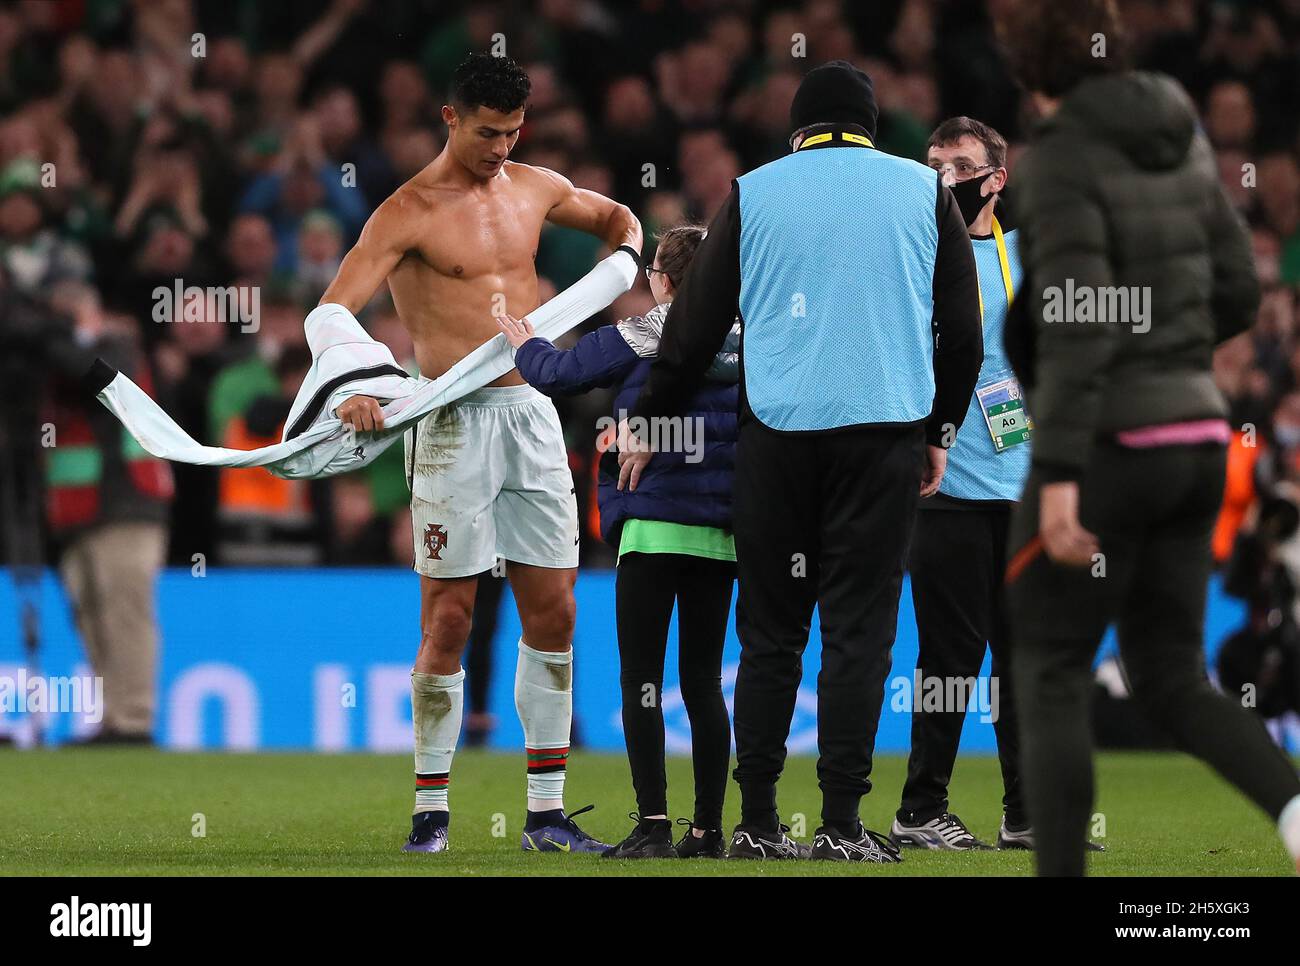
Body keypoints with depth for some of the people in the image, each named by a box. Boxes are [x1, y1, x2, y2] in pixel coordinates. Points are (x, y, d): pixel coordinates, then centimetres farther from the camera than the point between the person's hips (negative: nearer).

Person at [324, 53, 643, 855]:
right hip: (454, 423, -5)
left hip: (532, 413, 6)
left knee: (554, 611, 4)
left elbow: (615, 217, 31)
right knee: (448, 620, -5)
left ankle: (547, 811, 9)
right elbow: (331, 313, -15)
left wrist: (623, 253, 8)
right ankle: (431, 810, 4)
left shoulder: (535, 188, 11)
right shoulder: (410, 213, -7)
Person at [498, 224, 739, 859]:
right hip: (719, 533, 5)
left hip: (652, 526, -4)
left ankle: (652, 823, -11)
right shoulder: (745, 345, 8)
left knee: (641, 678, -2)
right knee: (703, 680, 10)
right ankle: (708, 828, 8)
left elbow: (557, 374, 4)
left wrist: (524, 343, 24)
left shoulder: (638, 339, -4)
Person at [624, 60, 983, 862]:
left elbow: (695, 323, 10)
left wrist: (648, 422, 21)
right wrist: (942, 430, 19)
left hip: (777, 433, 1)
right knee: (859, 630, 0)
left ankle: (757, 823, 5)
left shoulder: (753, 193, 8)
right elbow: (963, 328, 9)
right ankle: (842, 823, -4)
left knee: (770, 630, 7)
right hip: (885, 428, -1)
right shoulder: (923, 190, 9)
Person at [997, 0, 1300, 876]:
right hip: (1196, 435, 7)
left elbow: (1079, 323, -22)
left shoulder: (1061, 163, -13)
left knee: (1050, 676, 5)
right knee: (1172, 680, 12)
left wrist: (1059, 474, -25)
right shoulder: (1180, 139, 9)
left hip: (1110, 443, -7)